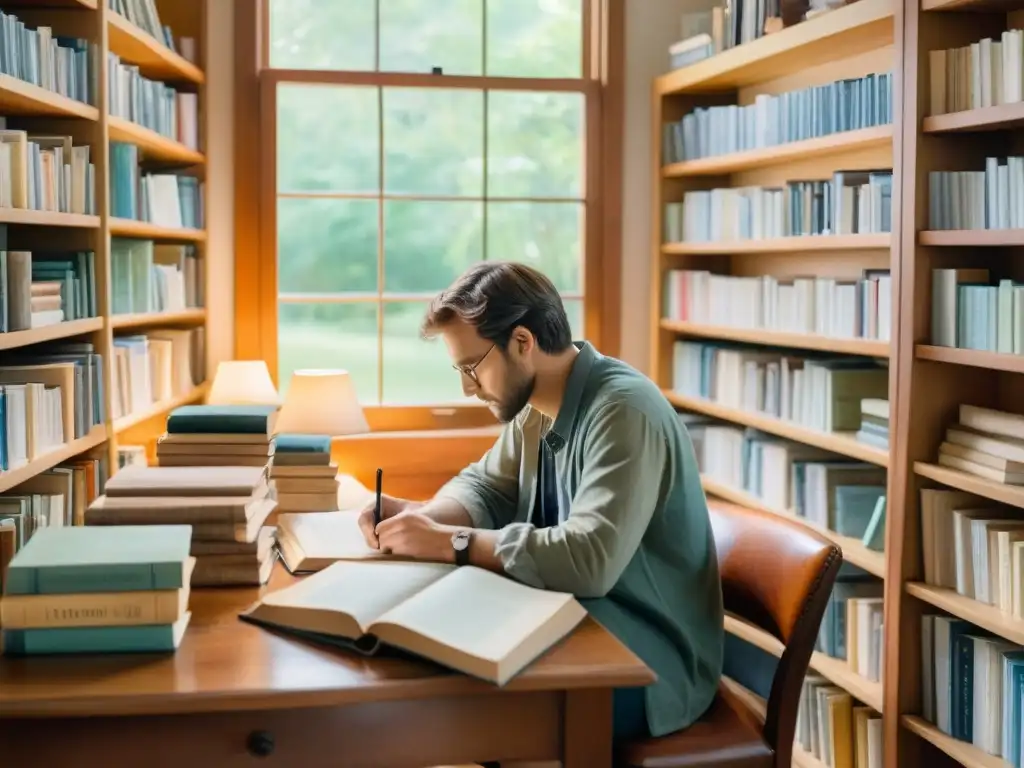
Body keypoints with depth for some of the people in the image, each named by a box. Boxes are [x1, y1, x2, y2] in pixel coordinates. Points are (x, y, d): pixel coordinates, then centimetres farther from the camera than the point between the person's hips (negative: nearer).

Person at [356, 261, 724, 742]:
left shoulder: (624, 412, -24)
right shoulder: (537, 405, 3)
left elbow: (590, 559, -34)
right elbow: (485, 488, 15)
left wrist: (451, 542, -26)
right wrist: (418, 516, -6)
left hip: (647, 663, -8)